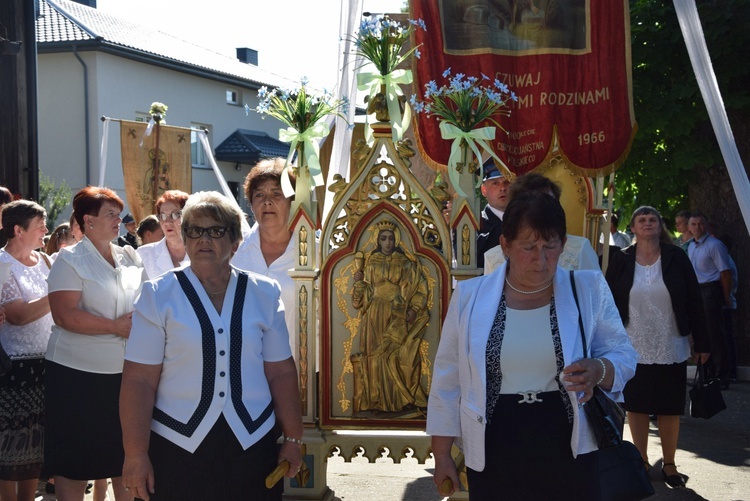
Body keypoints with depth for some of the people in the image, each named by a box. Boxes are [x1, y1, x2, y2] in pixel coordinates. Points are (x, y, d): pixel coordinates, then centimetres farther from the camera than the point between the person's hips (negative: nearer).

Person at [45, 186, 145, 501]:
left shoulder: (130, 257, 10)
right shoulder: (70, 260, -7)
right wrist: (116, 327, -17)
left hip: (125, 370, 5)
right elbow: (64, 315, -17)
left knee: (126, 453, 11)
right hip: (78, 372, -5)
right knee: (74, 461, 3)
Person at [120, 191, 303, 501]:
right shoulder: (159, 295, -2)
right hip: (176, 449, -1)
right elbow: (139, 381, -6)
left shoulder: (264, 294, 4)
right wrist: (136, 455, -9)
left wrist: (293, 439, 6)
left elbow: (281, 373, 6)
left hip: (253, 444, 2)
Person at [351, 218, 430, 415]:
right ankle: (376, 401, 0)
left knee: (397, 356, -12)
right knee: (375, 356, -4)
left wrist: (414, 309, -9)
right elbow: (363, 293, 8)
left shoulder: (405, 263, 6)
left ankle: (401, 400, -4)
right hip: (375, 316, 2)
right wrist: (358, 281, -11)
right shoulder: (370, 263, 10)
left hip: (398, 317, -1)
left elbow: (419, 289, 4)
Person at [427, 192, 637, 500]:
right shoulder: (469, 297, -3)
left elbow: (624, 356, 2)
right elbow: (449, 379, 3)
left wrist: (598, 370, -21)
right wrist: (442, 456, 5)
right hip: (494, 457, 0)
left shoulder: (590, 290, -3)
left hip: (568, 450, 0)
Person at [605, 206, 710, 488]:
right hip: (633, 348, 0)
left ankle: (669, 464, 20)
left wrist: (702, 342, -1)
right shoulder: (620, 259, -1)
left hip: (670, 348, 0)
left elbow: (694, 301, 0)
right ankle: (642, 461, 23)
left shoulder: (676, 257, -2)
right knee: (636, 405, 8)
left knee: (670, 407, 6)